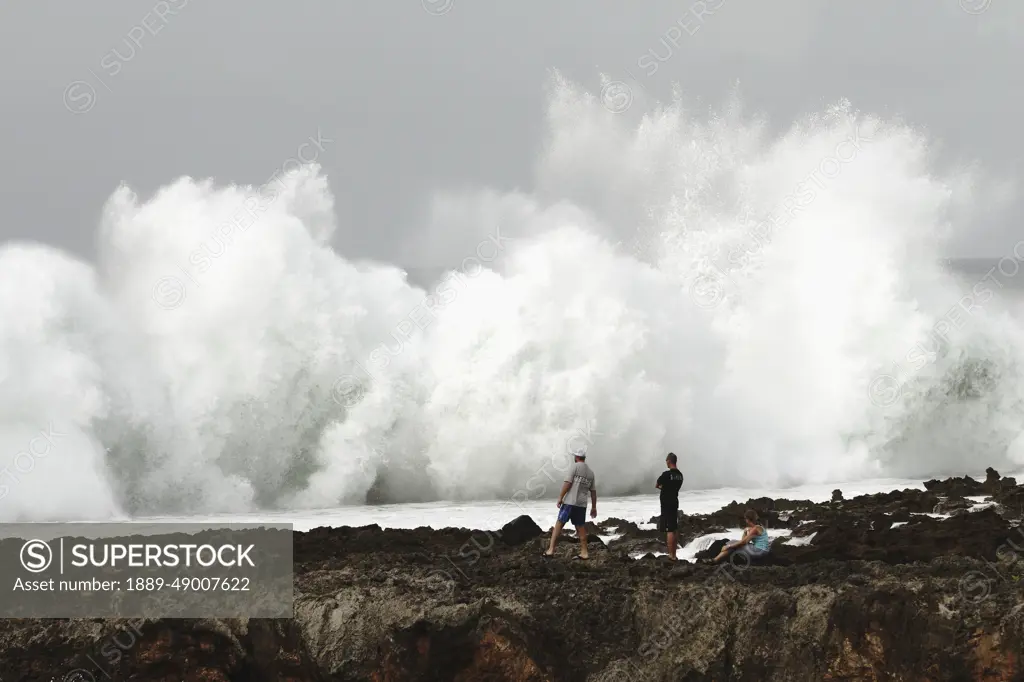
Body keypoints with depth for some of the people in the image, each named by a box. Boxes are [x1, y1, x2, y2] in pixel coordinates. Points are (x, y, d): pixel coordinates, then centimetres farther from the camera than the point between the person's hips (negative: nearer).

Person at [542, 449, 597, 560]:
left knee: (559, 524, -3)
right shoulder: (590, 472, 13)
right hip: (582, 504, 6)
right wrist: (594, 507, 19)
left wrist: (560, 498, -12)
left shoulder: (574, 467, -5)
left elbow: (567, 483, -14)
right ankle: (584, 553, 11)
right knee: (581, 527, 10)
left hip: (569, 502, -6)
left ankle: (551, 550, -8)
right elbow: (593, 491, 14)